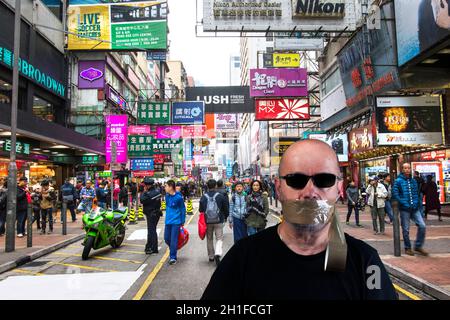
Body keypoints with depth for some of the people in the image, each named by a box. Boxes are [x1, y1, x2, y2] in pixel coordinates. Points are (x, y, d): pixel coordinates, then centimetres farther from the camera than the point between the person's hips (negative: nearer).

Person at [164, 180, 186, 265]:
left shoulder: (178, 197, -15)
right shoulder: (167, 196, 3)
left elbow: (183, 209, -7)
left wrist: (182, 222, -4)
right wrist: (168, 216, 16)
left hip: (176, 222, -6)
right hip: (168, 221, 6)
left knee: (173, 240, -3)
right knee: (166, 238, 12)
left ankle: (173, 257, 8)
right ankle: (173, 250, 37)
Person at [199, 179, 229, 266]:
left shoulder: (204, 197, -3)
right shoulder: (220, 196, -7)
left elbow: (200, 210, 4)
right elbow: (226, 209, -1)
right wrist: (225, 217, 18)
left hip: (207, 221, 2)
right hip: (218, 221, -2)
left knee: (209, 239, 16)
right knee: (219, 238, 3)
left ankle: (211, 256, 25)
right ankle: (217, 253, -19)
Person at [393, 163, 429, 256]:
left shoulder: (413, 181, 11)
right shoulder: (398, 181, -5)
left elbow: (416, 193, 14)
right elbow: (395, 194, -10)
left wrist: (416, 203, -2)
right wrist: (404, 203, -15)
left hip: (415, 208, 4)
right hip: (404, 209, -4)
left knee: (422, 226, -4)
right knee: (406, 229, 4)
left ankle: (418, 246, 12)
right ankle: (407, 248, 20)